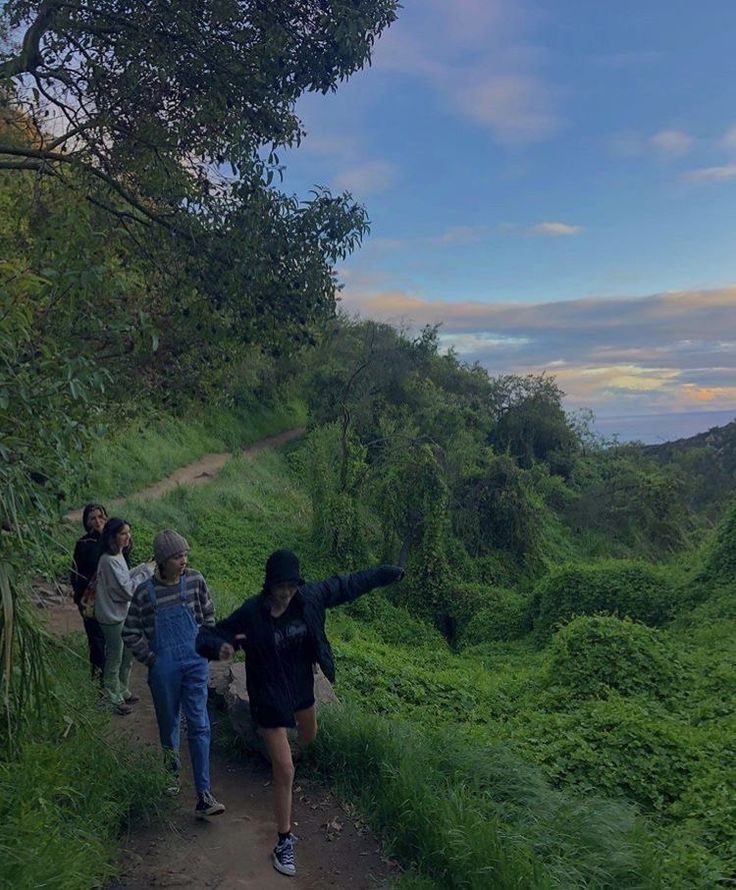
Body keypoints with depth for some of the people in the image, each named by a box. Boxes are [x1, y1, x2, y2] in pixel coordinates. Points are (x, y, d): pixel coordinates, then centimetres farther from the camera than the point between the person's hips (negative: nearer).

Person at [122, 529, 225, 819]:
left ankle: (203, 797, 0)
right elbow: (130, 632, -2)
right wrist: (151, 659, -3)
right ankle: (172, 772, 41)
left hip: (195, 663, 1)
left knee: (199, 725, -3)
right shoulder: (145, 592, -11)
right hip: (164, 668, -1)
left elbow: (208, 615, 10)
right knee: (169, 723, 15)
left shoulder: (195, 580, -5)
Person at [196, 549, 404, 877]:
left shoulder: (310, 596, -17)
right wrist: (220, 647, -49)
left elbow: (348, 584, -5)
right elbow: (207, 636, -24)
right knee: (285, 772, 0)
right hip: (270, 698, -5)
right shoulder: (251, 613, -27)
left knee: (308, 738, 33)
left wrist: (391, 572, 2)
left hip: (302, 688, 5)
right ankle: (284, 841, 20)